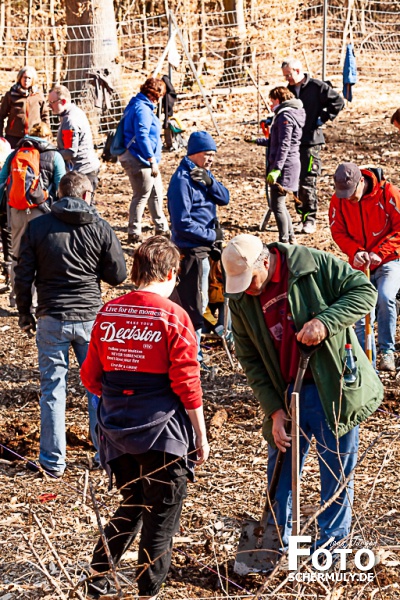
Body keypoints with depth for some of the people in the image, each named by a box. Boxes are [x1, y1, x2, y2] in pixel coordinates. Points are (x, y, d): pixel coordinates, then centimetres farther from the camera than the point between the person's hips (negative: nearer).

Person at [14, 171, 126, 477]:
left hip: (51, 319, 0)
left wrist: (25, 313, 11)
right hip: (91, 317, 0)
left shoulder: (37, 227, -4)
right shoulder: (101, 228, -4)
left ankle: (54, 461, 9)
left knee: (52, 388, 7)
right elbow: (118, 275, 0)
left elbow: (24, 276, -1)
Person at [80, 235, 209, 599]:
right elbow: (187, 383, -12)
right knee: (162, 518, 8)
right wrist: (201, 436, -3)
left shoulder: (108, 314, 2)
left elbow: (90, 377, 7)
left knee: (132, 506, 23)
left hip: (118, 431, 5)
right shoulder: (173, 316, -12)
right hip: (163, 432, -5)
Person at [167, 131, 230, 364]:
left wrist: (210, 182, -20)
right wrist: (213, 236, -16)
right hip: (191, 251, -9)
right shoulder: (182, 181, -19)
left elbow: (224, 198, -2)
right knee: (194, 305, -5)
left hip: (204, 248, 9)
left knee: (200, 302, 20)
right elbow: (182, 224, -23)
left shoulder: (203, 174, 10)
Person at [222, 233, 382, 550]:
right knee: (281, 468, 11)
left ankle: (333, 539, 25)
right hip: (286, 394, 3)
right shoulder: (240, 301, -2)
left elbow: (364, 291, -11)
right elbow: (251, 360, 1)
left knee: (337, 470, 8)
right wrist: (274, 410, -6)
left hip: (333, 387, -3)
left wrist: (325, 321, -27)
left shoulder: (316, 265, -13)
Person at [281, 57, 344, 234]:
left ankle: (310, 219, -2)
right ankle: (302, 213, 17)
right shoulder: (289, 90, 14)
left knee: (307, 182, -8)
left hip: (311, 141, -7)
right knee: (295, 181, 8)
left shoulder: (317, 87, -6)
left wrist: (323, 118, -8)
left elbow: (338, 102, -5)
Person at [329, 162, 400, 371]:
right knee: (361, 319, 1)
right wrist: (355, 252, -20)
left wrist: (379, 253, -23)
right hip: (360, 266, 4)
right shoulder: (338, 200, -6)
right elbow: (338, 232, -1)